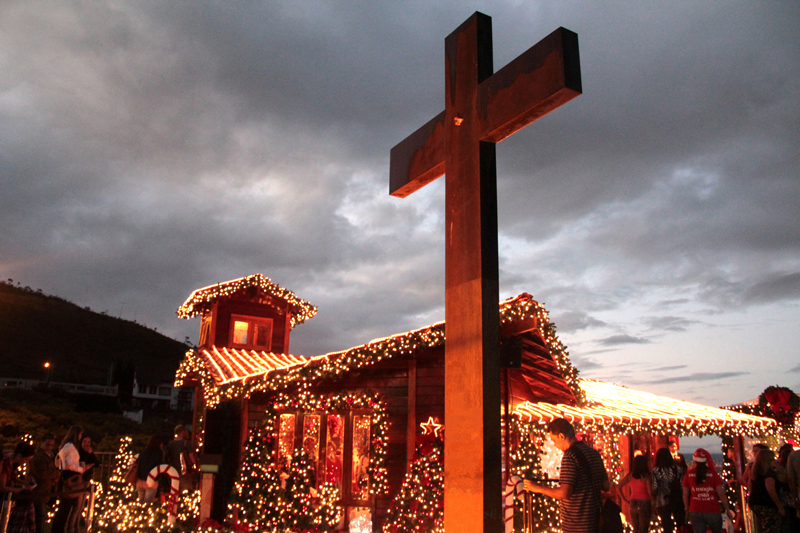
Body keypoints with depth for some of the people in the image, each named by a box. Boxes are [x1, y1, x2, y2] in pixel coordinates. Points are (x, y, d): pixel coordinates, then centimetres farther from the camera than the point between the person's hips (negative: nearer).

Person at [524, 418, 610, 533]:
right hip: (593, 520, 9)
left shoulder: (570, 455, -18)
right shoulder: (594, 453, 8)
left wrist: (537, 488, -13)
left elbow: (564, 493, -23)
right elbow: (606, 486, 13)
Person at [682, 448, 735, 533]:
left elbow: (685, 494, 2)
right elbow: (721, 494, -7)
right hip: (712, 511, -1)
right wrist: (728, 510, 3)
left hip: (695, 511, 1)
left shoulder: (689, 473, -1)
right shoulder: (712, 473, -6)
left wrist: (687, 510, 13)